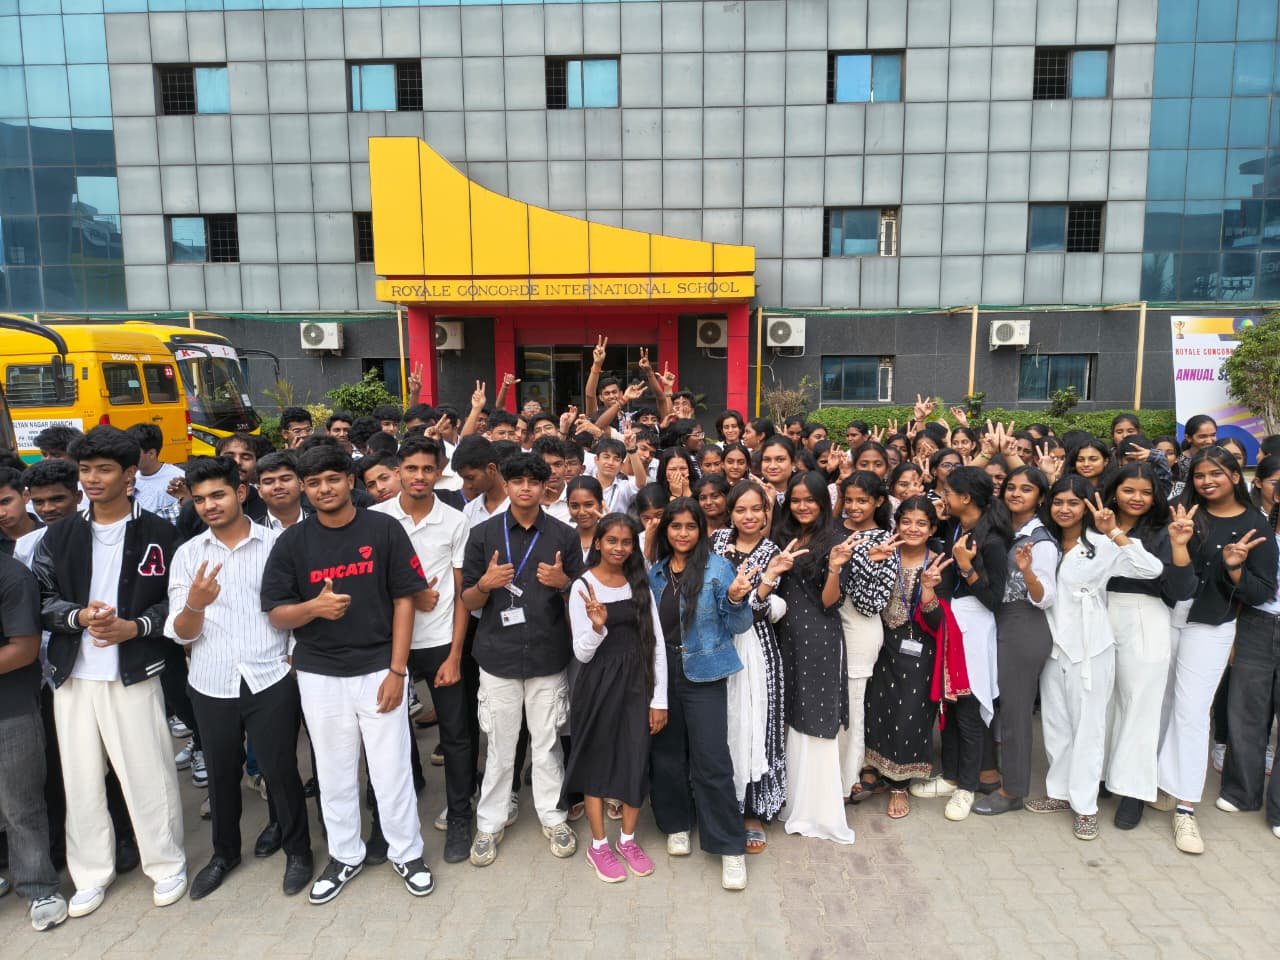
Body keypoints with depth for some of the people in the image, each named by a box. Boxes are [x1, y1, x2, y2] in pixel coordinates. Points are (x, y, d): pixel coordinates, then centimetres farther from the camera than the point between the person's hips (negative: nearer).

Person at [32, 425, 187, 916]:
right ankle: (91, 873, 29)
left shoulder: (158, 533, -2)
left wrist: (134, 627, -16)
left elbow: (176, 600, -1)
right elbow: (41, 600, 5)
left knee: (148, 774, 2)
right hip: (72, 676, 3)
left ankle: (166, 864, 21)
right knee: (81, 778, 11)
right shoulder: (59, 536, 7)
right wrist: (79, 616, -14)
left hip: (134, 673, -3)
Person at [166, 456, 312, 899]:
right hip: (211, 684, 3)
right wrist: (195, 604, -22)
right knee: (221, 772, 17)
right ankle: (224, 852, 40)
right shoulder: (187, 554, 2)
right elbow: (181, 633, -2)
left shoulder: (277, 543, -4)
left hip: (270, 680, -2)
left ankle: (298, 851, 28)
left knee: (280, 769, 6)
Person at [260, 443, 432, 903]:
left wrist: (397, 670, -8)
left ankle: (407, 852, 27)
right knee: (334, 773, 15)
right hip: (320, 676, 2)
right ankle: (345, 855, 36)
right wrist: (314, 607, -22)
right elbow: (276, 614, 1)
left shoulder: (384, 530, -6)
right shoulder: (292, 542, -1)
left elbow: (403, 600, -4)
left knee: (391, 769, 6)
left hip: (378, 670, -2)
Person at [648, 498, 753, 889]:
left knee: (712, 761, -5)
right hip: (661, 673, 5)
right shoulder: (655, 571, 7)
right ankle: (676, 824, 33)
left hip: (703, 676, -4)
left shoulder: (718, 568, -7)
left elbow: (737, 626, -7)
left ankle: (730, 848, 9)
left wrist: (736, 599, -24)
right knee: (666, 754, 13)